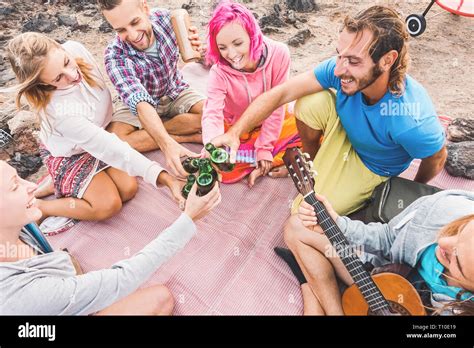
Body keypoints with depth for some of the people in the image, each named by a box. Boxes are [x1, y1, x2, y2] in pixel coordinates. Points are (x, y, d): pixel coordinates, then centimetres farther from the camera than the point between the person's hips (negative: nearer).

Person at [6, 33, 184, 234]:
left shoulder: (75, 49, -24)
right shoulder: (59, 111, -40)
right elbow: (110, 149, -42)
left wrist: (109, 121, 7)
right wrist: (162, 177, -48)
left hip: (99, 136, 6)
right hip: (68, 154, -6)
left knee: (129, 189, -8)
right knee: (109, 205, -19)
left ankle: (62, 185, 9)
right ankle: (36, 208, -1)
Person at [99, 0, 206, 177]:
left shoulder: (165, 17, -18)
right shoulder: (115, 55, -28)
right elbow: (141, 103, -41)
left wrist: (196, 48, -28)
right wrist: (167, 144, -57)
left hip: (178, 93, 3)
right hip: (145, 105, -2)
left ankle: (146, 131, -12)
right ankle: (187, 136, -21)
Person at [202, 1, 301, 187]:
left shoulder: (278, 53, -24)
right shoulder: (219, 72, -24)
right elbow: (212, 114, -36)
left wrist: (264, 148, -18)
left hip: (271, 125, 1)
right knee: (221, 168, -24)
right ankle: (286, 157, -12)